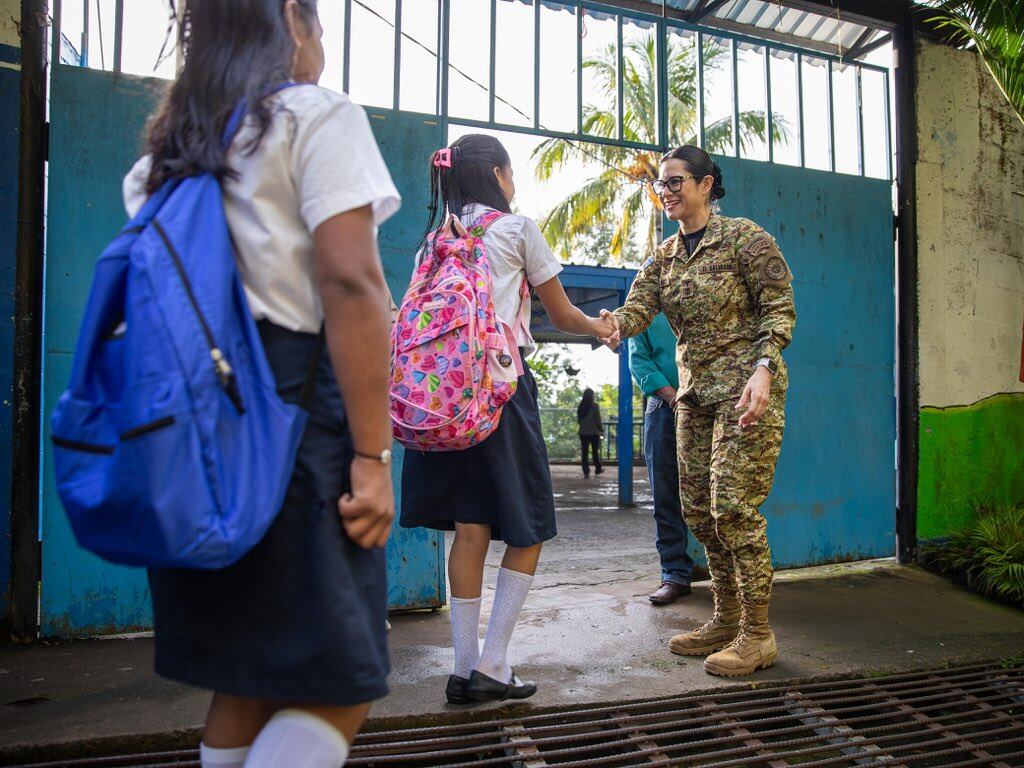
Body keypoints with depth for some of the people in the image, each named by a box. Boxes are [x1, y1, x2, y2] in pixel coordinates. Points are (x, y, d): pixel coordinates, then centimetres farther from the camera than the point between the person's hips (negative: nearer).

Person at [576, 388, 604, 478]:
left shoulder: (580, 406, 2)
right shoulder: (594, 405, -11)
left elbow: (578, 420, 8)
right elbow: (598, 419, -11)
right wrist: (601, 429, 0)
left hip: (583, 432, 3)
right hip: (594, 432, -3)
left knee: (585, 452, 5)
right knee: (595, 451, 10)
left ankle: (586, 471, 3)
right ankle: (598, 469, 22)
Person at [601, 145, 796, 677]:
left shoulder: (744, 237, -5)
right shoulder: (664, 257, 13)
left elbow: (780, 309, -8)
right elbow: (635, 311, -1)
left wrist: (763, 369, -23)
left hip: (745, 389, -7)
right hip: (694, 393, 7)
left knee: (734, 507, -10)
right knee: (698, 509, 8)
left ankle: (757, 634, 4)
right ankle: (726, 620, 23)